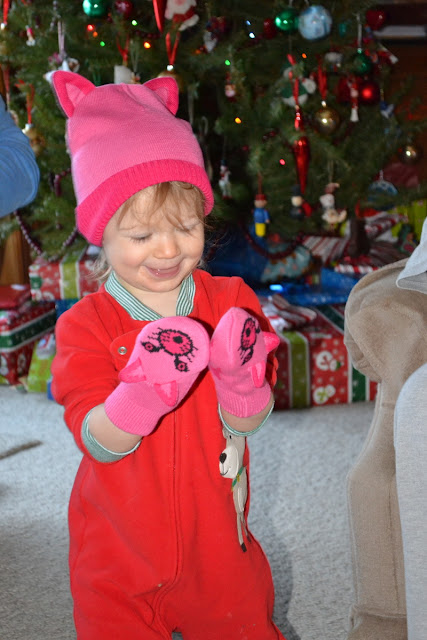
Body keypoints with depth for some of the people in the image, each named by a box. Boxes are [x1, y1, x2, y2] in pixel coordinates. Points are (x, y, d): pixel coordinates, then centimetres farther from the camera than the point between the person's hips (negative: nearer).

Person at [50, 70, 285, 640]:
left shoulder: (230, 303, -5)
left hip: (216, 544, 2)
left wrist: (241, 383, -34)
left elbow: (245, 425, -11)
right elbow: (100, 442, -21)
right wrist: (139, 396, -41)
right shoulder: (87, 325, -11)